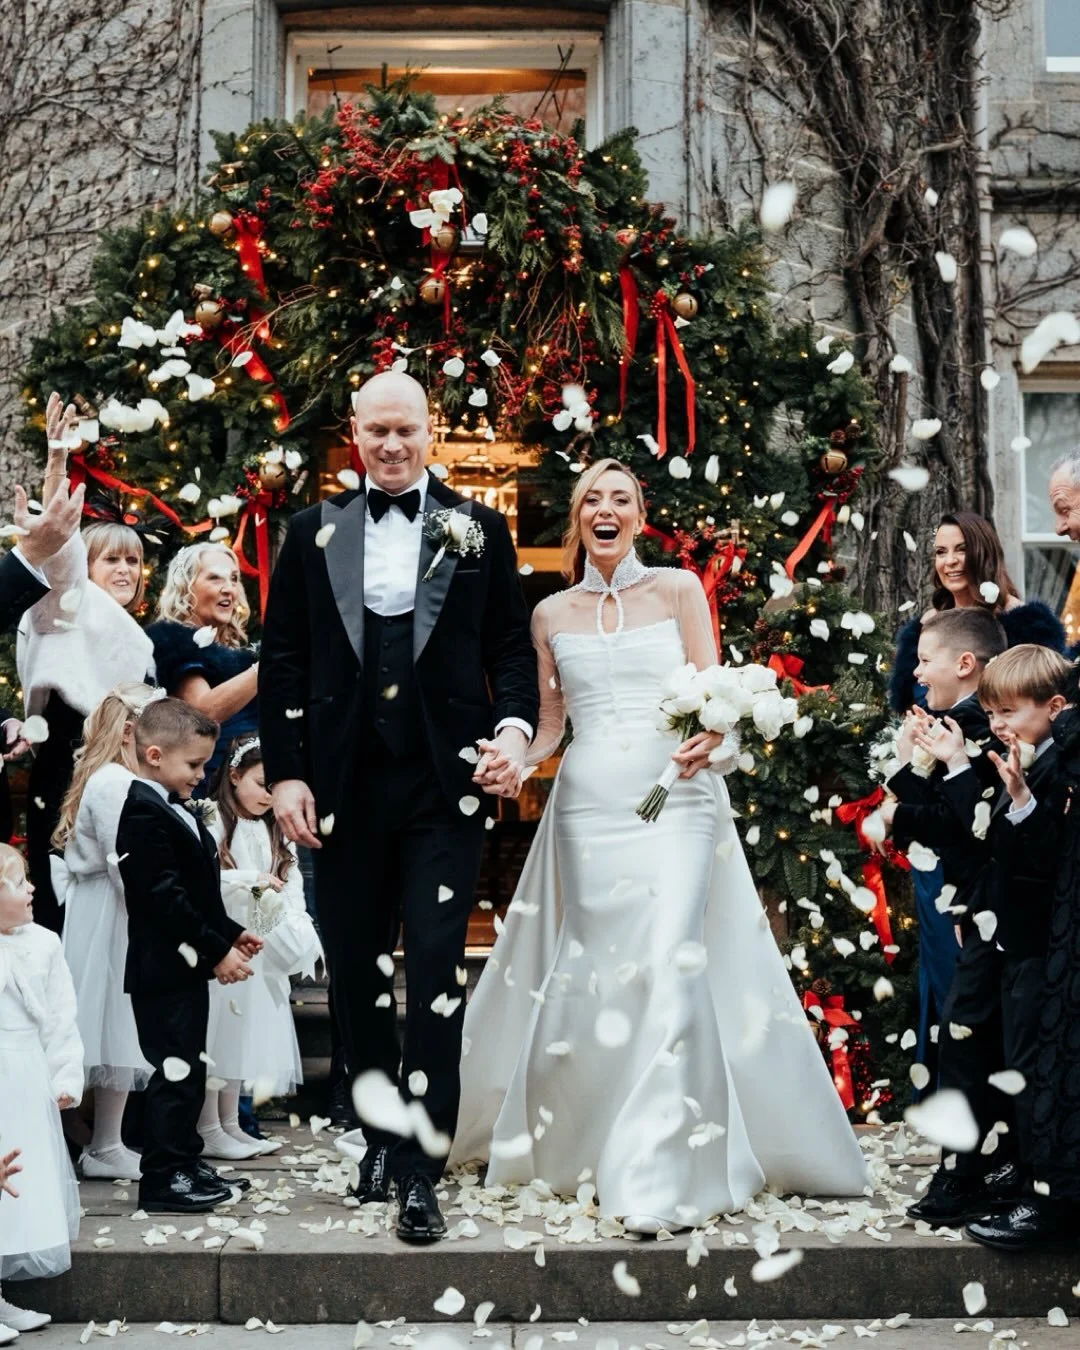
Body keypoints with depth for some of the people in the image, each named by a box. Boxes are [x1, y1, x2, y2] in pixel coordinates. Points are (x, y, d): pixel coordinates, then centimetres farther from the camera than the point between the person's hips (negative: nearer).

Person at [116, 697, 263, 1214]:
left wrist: (230, 933, 15)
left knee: (188, 1069, 16)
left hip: (186, 966, 10)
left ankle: (185, 1161, 26)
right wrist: (216, 950, -21)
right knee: (176, 1071, -6)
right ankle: (163, 1178, 2)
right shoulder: (144, 814, -17)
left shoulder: (176, 810, 16)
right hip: (163, 968, -10)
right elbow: (165, 898, -23)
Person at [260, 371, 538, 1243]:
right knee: (355, 969, 11)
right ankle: (382, 1134, 29)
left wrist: (515, 727, -11)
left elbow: (512, 646, 7)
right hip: (344, 786, 2)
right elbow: (282, 660, 7)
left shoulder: (477, 531, 7)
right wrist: (286, 772, 0)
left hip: (445, 783, -2)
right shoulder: (315, 533, 9)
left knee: (435, 969, -6)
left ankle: (420, 1171, -1)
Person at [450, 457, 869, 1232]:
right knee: (592, 969, 1)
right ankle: (575, 1143, 22)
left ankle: (664, 1179, -11)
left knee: (669, 965, -13)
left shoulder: (678, 589, 7)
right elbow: (548, 724, 15)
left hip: (675, 797, -2)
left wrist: (708, 740, -19)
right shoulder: (552, 615, 14)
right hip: (589, 804, 2)